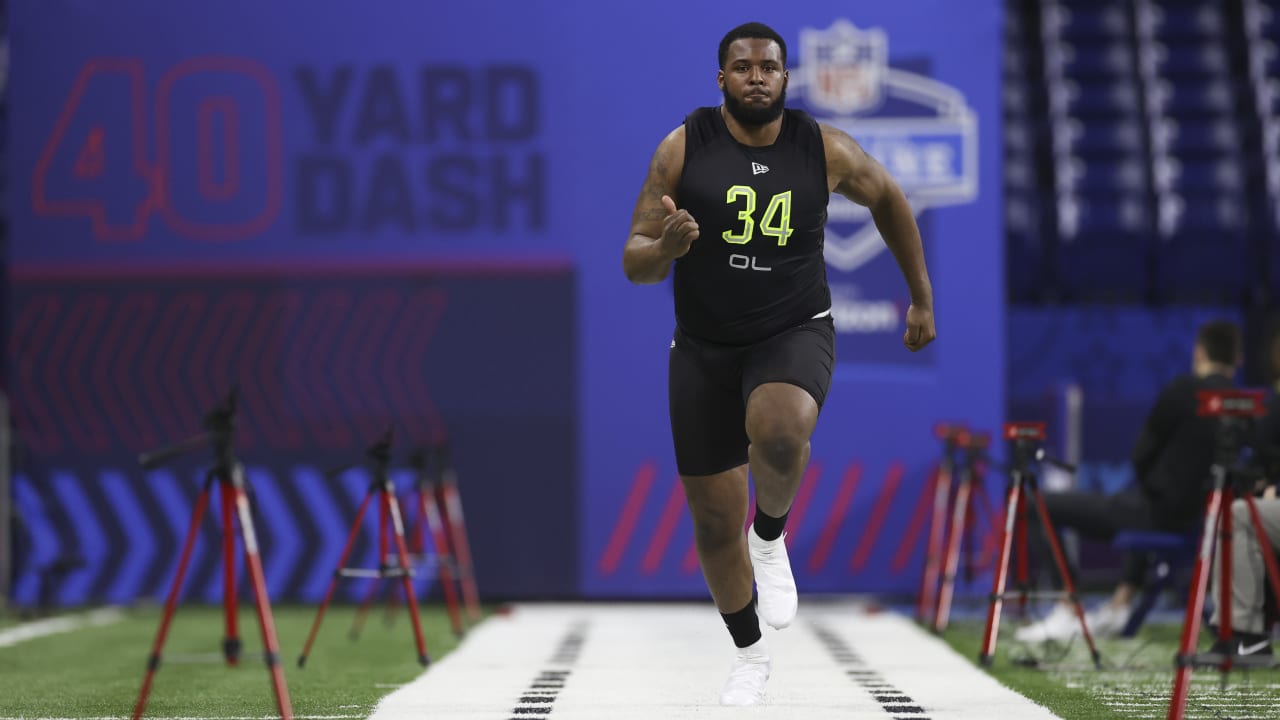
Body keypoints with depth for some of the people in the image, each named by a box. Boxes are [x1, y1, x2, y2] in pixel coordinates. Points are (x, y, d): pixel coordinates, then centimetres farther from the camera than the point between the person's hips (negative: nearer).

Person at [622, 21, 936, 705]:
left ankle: (770, 536, -4)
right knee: (714, 522, 7)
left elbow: (888, 199, 13)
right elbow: (634, 264, -8)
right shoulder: (682, 148, -9)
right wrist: (666, 247, -31)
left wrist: (922, 297, 18)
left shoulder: (826, 150, -8)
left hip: (794, 334, -1)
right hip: (704, 348, 1)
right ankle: (749, 653, 33)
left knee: (778, 433, -37)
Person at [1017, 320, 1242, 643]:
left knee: (1038, 508, 1)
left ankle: (1065, 611, -3)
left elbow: (1142, 456, -7)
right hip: (1198, 518, 7)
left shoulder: (1181, 391, -14)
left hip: (1155, 508, -7)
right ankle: (1120, 604, 43)